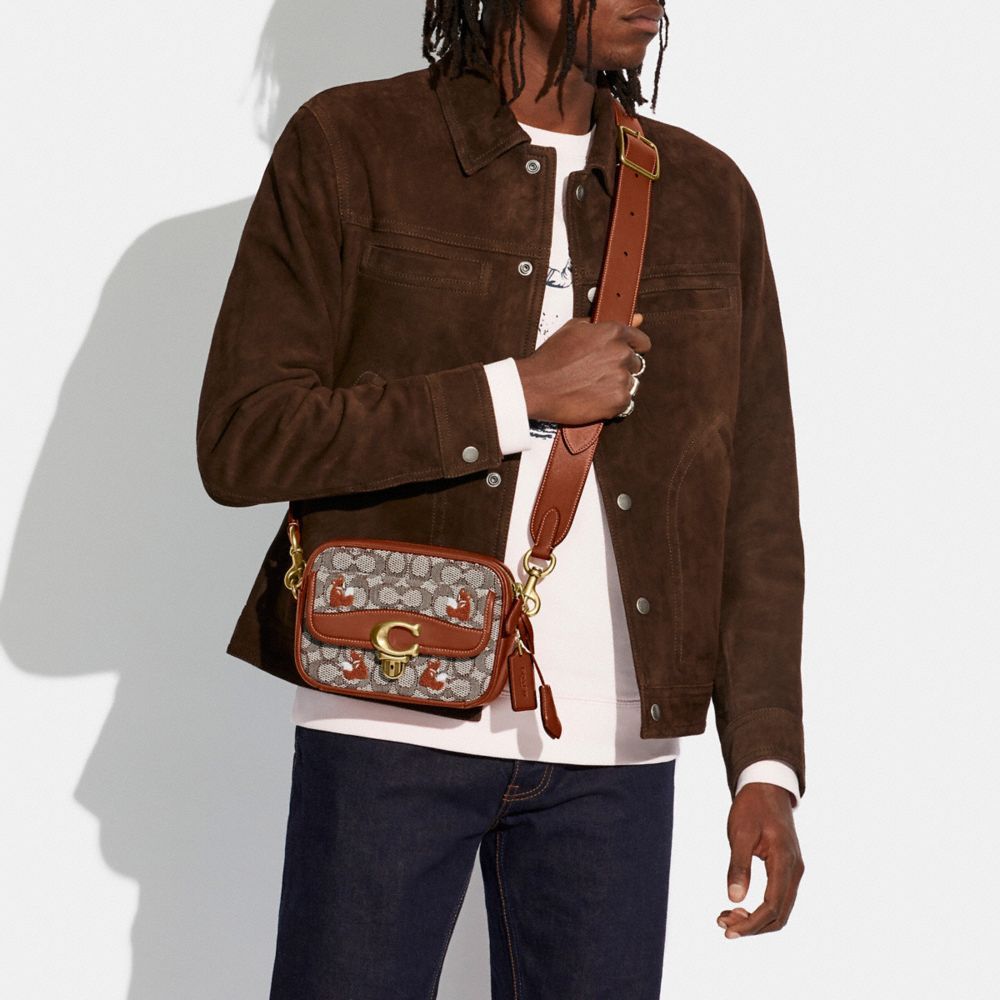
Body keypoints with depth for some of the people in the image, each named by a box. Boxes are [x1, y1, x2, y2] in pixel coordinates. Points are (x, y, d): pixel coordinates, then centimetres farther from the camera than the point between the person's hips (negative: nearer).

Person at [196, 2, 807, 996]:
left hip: (614, 747, 3)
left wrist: (766, 767, 1)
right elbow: (240, 441, -8)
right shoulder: (349, 144, -1)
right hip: (394, 723, -2)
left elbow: (756, 510, 9)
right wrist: (522, 393, -13)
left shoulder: (709, 196, 9)